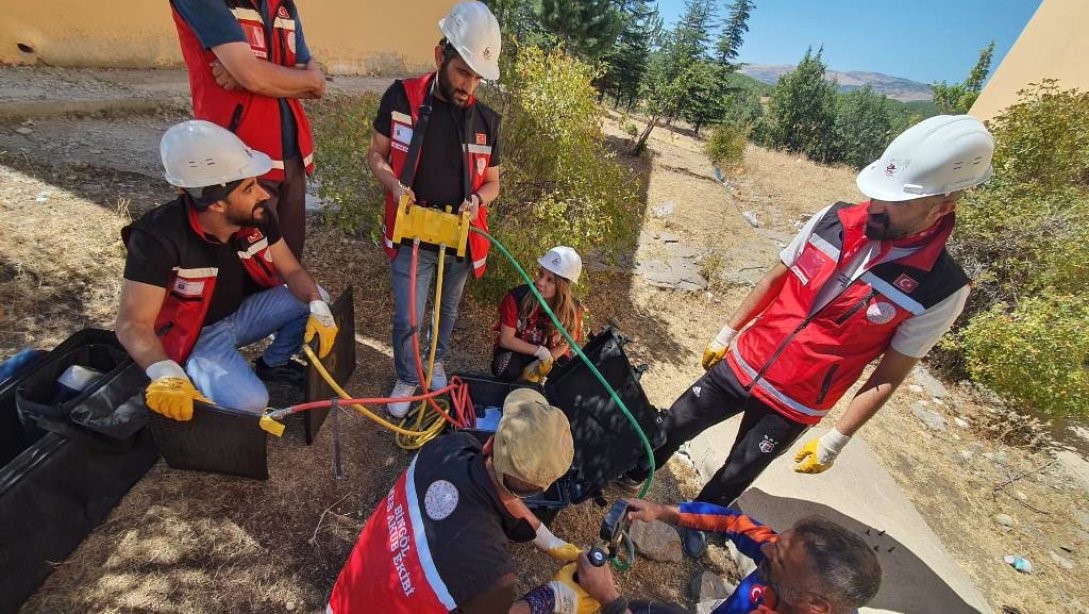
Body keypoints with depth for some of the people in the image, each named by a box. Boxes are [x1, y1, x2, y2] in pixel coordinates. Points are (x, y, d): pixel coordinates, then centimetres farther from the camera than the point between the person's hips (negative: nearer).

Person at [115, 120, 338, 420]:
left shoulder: (256, 217, -15)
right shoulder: (159, 237, -30)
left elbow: (292, 271, -8)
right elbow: (133, 323, -30)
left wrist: (318, 307, -28)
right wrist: (165, 373, -50)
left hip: (243, 311, 6)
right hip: (196, 334, -5)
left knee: (314, 298, -14)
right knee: (249, 402, -28)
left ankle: (273, 363, 11)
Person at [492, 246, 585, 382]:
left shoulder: (573, 309, -21)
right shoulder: (517, 297, -26)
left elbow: (563, 344, -7)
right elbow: (506, 340, -19)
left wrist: (544, 362, -23)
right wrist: (540, 351, -23)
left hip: (550, 354, 3)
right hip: (516, 350, -2)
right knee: (508, 371, -33)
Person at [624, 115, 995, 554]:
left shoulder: (941, 290, -17)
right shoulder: (833, 220, -11)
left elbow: (888, 376, -9)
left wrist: (836, 439, -8)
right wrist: (728, 332, 7)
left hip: (793, 407, -2)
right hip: (741, 364, 3)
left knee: (735, 476, 17)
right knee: (673, 426, 16)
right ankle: (635, 475, 47)